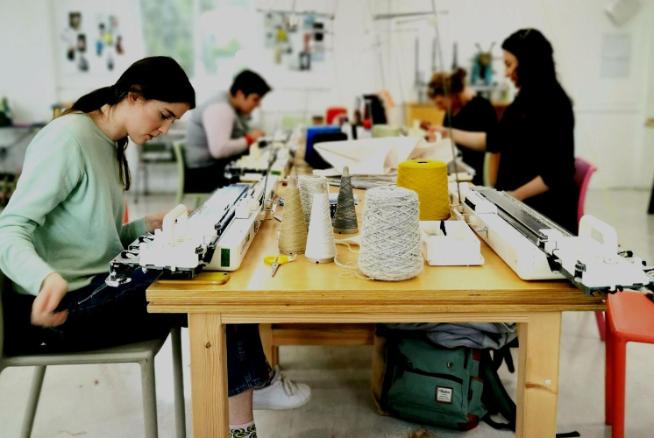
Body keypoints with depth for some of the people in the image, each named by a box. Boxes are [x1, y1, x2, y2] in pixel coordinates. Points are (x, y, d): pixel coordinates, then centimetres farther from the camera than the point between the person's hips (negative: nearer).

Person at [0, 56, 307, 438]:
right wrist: (47, 278, -42)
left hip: (97, 286, 9)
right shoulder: (67, 139, -17)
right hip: (61, 306, -8)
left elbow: (95, 237, 12)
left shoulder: (111, 145, 11)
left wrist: (148, 226, -2)